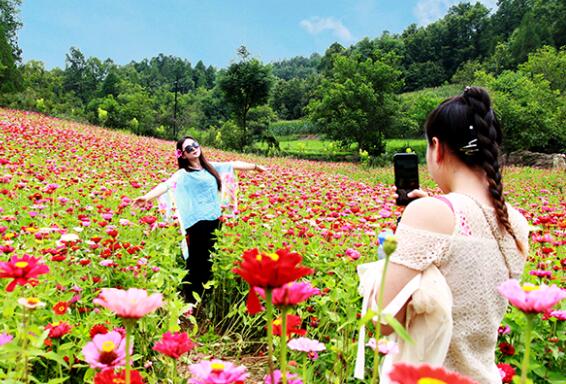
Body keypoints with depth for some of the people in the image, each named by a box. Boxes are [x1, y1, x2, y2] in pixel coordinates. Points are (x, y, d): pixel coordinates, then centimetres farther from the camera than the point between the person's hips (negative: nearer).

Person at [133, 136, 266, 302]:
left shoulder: (211, 167, 11)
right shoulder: (183, 175, -8)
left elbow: (233, 165, 22)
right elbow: (166, 184, -25)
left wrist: (255, 166, 33)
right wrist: (147, 197, -42)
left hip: (215, 221, 6)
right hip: (197, 224, -6)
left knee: (210, 263, 14)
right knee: (197, 264, -4)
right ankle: (191, 299, 8)